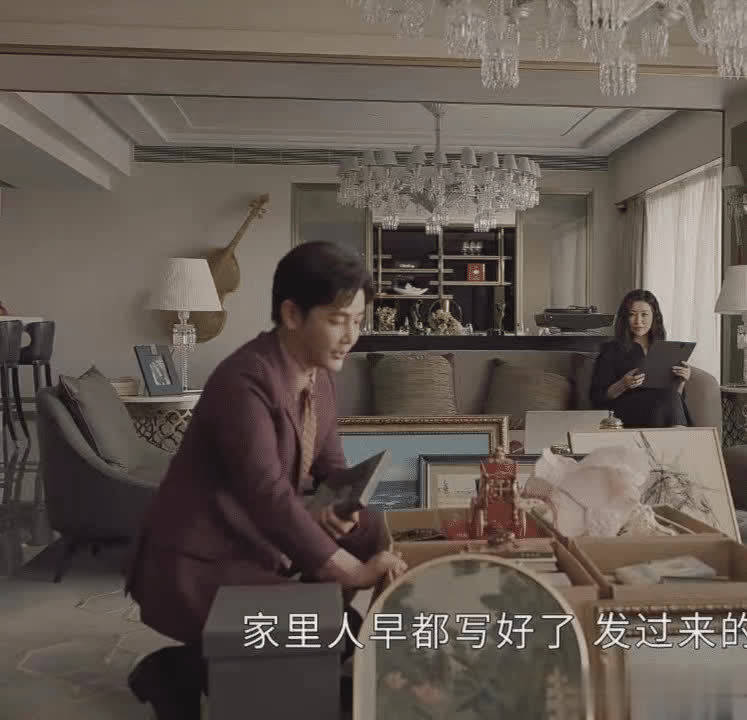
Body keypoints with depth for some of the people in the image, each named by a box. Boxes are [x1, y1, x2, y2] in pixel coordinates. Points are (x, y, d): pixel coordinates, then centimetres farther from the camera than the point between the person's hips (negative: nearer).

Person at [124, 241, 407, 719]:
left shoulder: (320, 375, 1)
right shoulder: (244, 381, -27)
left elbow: (332, 466, 9)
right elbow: (268, 495, -34)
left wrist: (341, 508, -14)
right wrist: (353, 572, -33)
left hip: (265, 544, 9)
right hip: (200, 565, -9)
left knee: (369, 526, 0)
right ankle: (178, 673, 3)